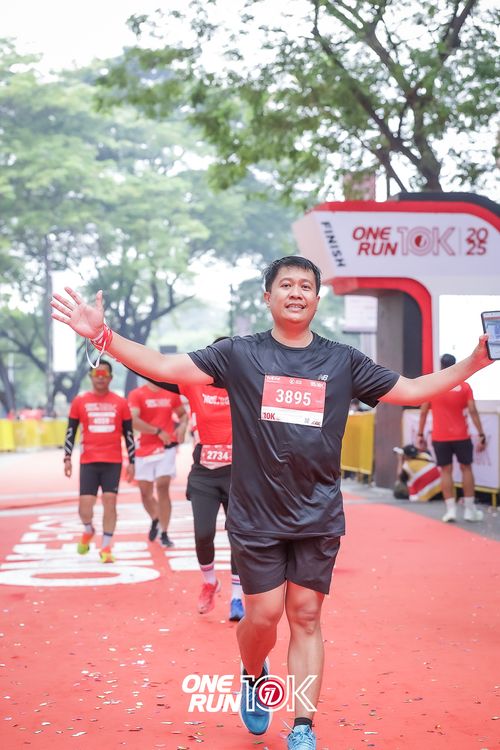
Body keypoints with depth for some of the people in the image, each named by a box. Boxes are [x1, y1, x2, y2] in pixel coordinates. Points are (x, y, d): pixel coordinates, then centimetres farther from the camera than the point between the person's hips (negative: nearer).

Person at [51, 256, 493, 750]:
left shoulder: (343, 361, 5)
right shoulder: (239, 354, -1)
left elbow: (410, 390, 10)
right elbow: (168, 367, -7)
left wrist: (476, 361, 2)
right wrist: (102, 336, -19)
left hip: (318, 515, 1)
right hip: (256, 516, -1)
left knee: (306, 616, 4)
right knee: (264, 615, 1)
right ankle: (253, 675, 35)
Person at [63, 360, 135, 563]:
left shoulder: (120, 403, 5)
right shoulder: (79, 402, 4)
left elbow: (128, 434, 9)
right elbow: (70, 431, 7)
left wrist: (131, 461, 5)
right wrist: (67, 458, 0)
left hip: (113, 462, 0)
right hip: (88, 461, 0)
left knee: (110, 501, -5)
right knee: (85, 504, -5)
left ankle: (106, 548, 5)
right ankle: (88, 531, 29)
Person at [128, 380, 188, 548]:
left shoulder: (172, 394, 6)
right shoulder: (136, 394, -5)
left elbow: (183, 414, 19)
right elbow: (133, 421, -17)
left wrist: (182, 426, -4)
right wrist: (158, 431, -19)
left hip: (166, 447, 0)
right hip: (144, 450, 0)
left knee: (163, 487, -11)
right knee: (145, 491, 8)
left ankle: (164, 534, -5)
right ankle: (155, 520, 38)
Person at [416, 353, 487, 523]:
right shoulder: (464, 386, -1)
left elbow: (423, 412, 0)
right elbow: (473, 411, -6)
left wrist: (420, 435, 7)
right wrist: (481, 435, -3)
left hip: (440, 438, 0)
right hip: (461, 436, 0)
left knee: (446, 471, 5)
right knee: (466, 469, 11)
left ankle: (451, 510, -1)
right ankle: (470, 509, 12)